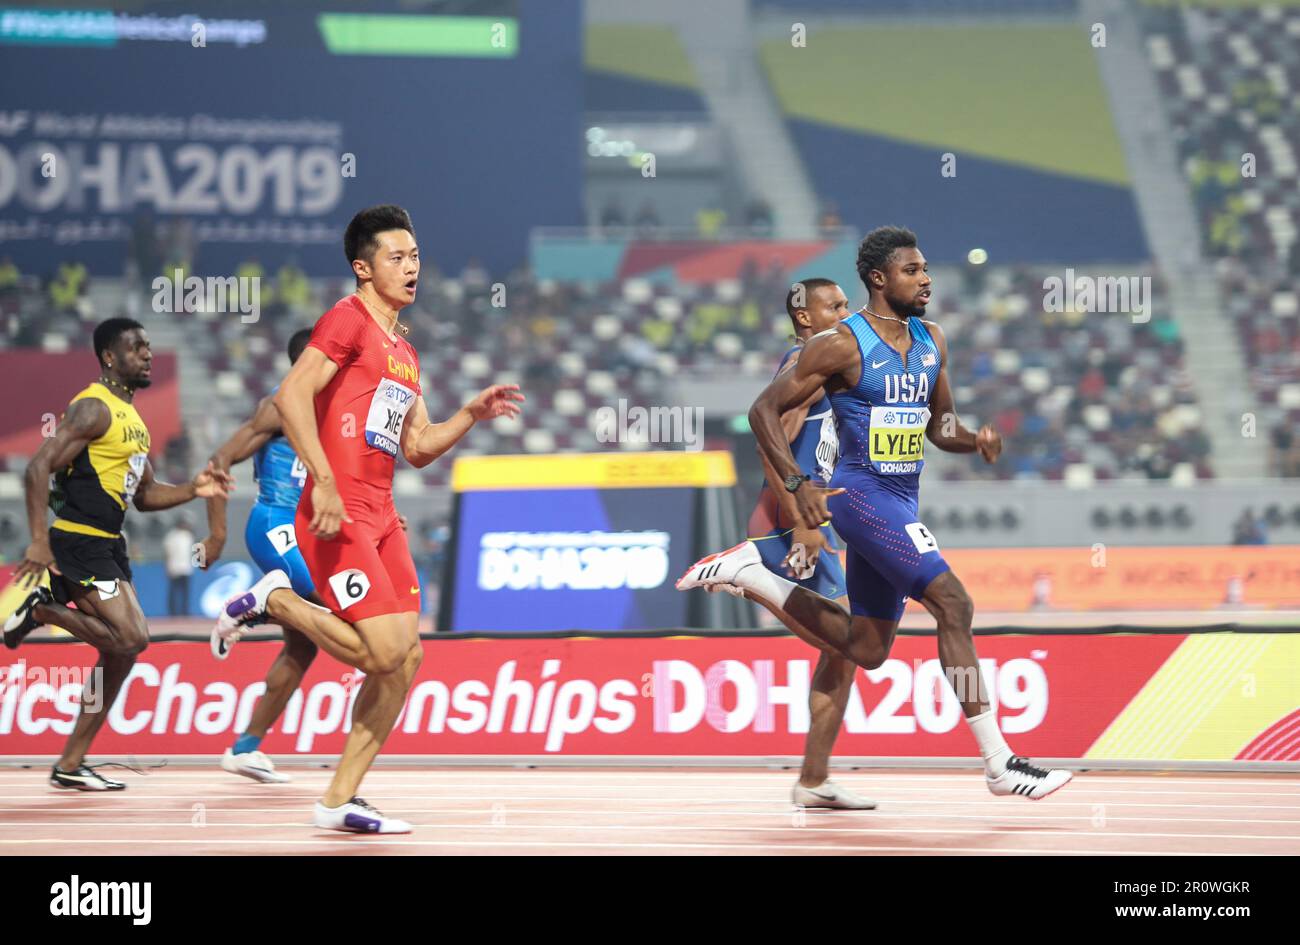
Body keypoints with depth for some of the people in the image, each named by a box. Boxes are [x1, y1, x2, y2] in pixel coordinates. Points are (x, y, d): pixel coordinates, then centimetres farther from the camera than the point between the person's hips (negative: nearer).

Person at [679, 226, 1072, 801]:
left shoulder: (931, 342, 10)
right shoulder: (842, 344, -12)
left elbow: (939, 425, 20)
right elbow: (764, 410, -9)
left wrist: (976, 440, -3)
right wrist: (798, 485, -20)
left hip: (899, 504, 9)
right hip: (863, 496, -9)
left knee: (866, 650, 13)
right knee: (954, 604, -19)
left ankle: (748, 574, 25)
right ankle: (1000, 764, -18)